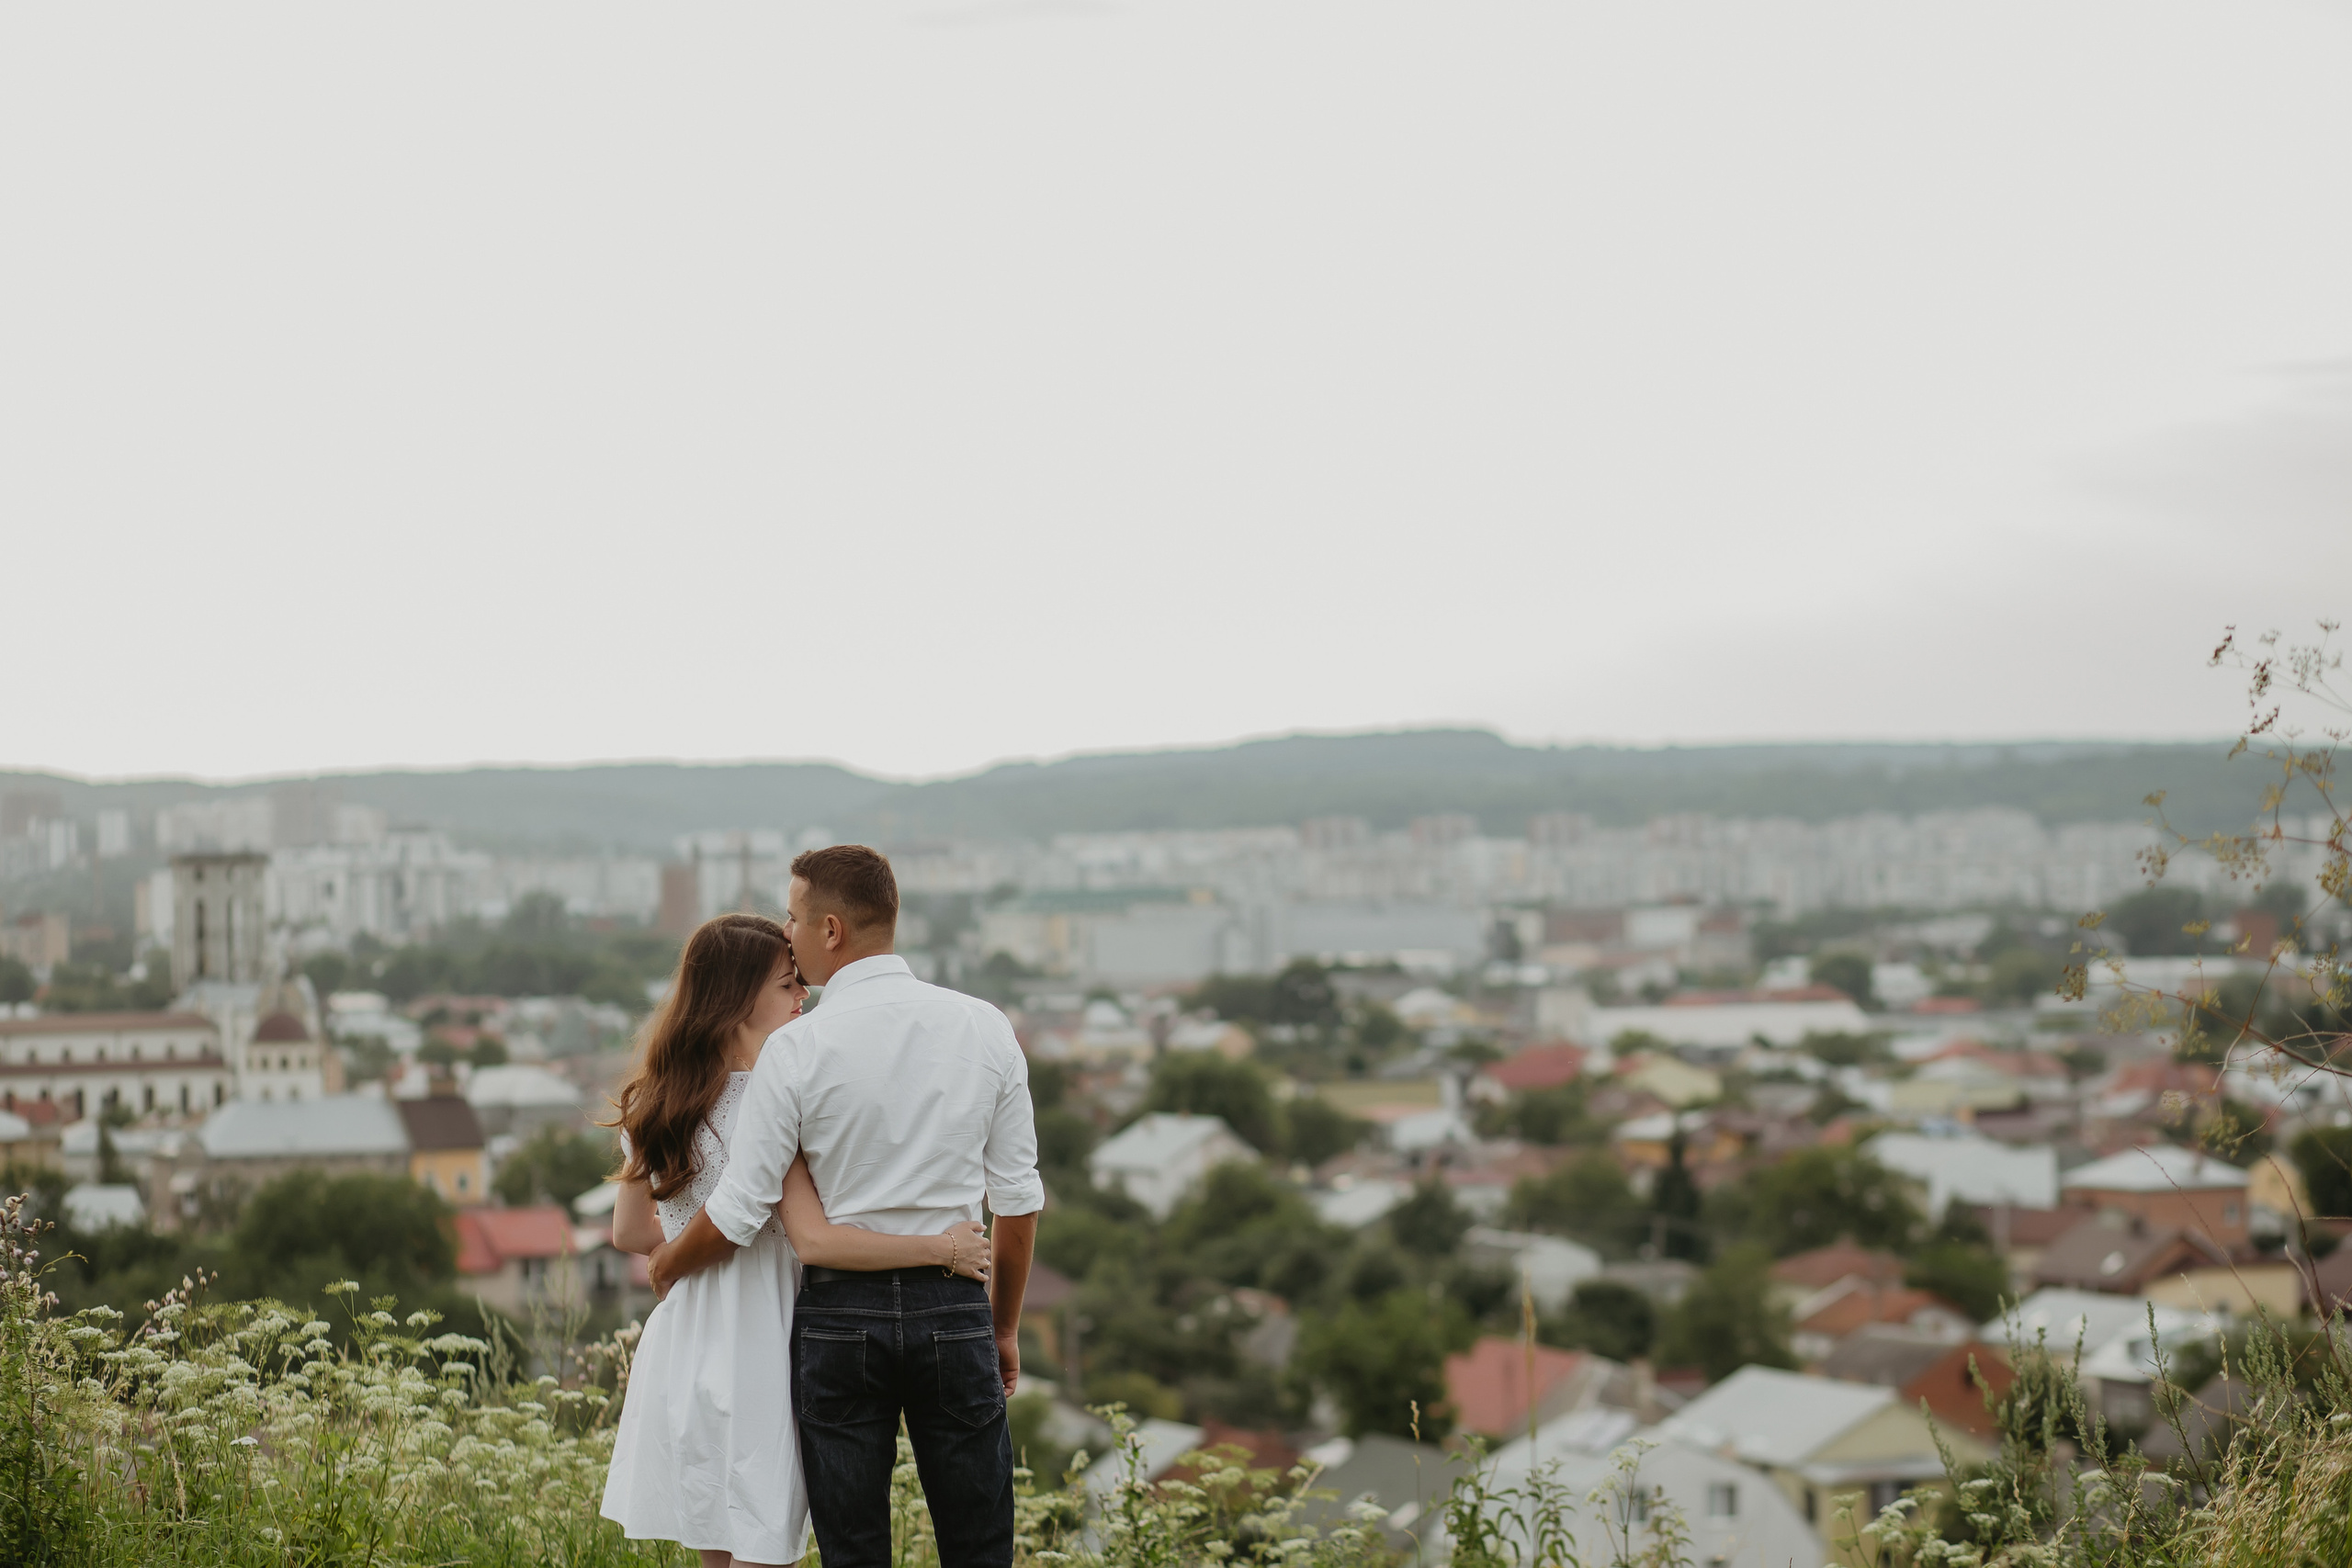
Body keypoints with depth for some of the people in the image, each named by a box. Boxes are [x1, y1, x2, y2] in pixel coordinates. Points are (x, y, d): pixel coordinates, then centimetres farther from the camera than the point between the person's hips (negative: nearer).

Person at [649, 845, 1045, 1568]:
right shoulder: (984, 1028, 0)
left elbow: (737, 1215, -7)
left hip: (839, 1311, -2)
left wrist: (667, 1265, 14)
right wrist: (1005, 1327, 16)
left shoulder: (798, 1047, -9)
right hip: (953, 1309, 2)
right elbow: (1019, 1199, 5)